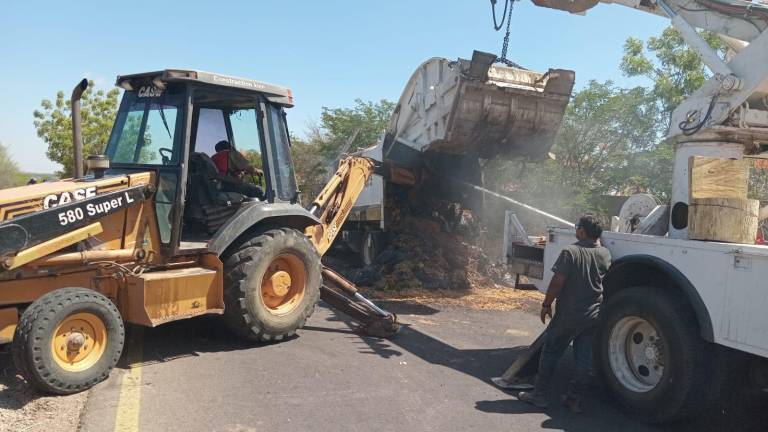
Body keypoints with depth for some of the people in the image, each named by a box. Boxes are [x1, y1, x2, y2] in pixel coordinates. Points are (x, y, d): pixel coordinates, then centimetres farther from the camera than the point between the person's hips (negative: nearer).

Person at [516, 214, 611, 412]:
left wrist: (546, 304, -6)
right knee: (584, 358, 11)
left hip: (568, 314, -5)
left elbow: (557, 282, -19)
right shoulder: (605, 254, 0)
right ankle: (575, 398, 18)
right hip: (593, 314, 5)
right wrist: (596, 241, 20)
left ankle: (539, 394, 13)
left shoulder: (570, 252, -17)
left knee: (550, 352, 8)